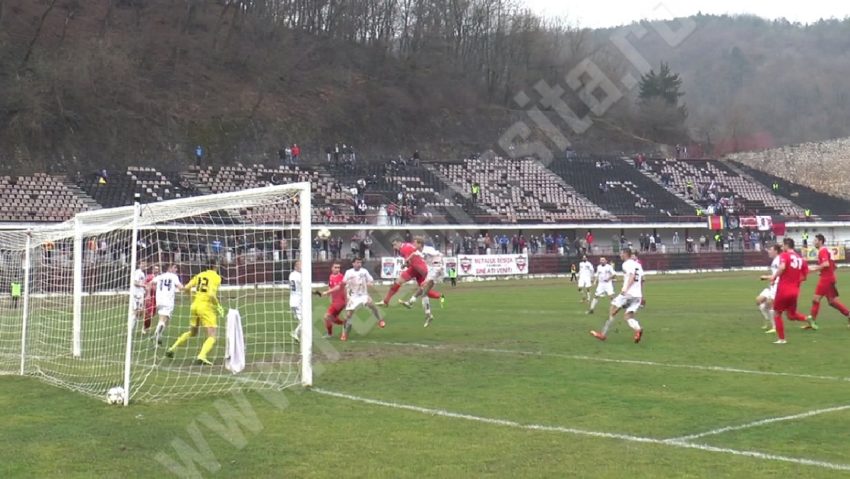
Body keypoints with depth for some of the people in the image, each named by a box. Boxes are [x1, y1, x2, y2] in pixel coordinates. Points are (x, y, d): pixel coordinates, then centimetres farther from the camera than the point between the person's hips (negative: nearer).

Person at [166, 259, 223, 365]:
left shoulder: (199, 275, 10)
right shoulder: (216, 277, -7)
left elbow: (186, 289, 7)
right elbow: (211, 294, -21)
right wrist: (218, 306, -8)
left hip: (195, 305, 7)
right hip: (207, 307, -7)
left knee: (192, 332, 27)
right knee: (212, 337, -5)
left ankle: (172, 349, 26)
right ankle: (202, 356, -26)